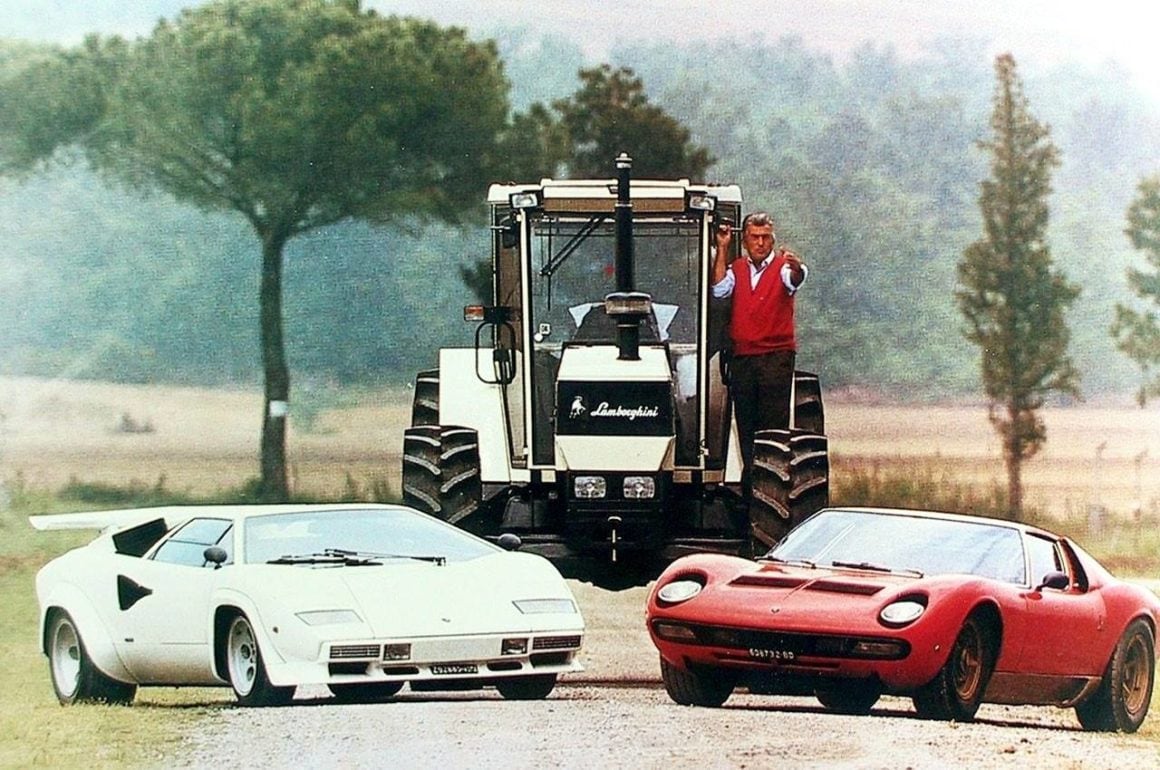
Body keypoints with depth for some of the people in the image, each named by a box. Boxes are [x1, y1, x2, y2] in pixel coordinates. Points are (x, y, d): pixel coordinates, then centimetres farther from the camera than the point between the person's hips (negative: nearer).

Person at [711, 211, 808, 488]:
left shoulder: (781, 267, 1)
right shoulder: (736, 268, 13)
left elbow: (794, 281, -22)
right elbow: (719, 290, -4)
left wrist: (796, 268, -46)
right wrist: (722, 250, -6)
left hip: (776, 355, -4)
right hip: (742, 357, 4)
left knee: (774, 424, -8)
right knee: (745, 423, 5)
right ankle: (749, 485, 10)